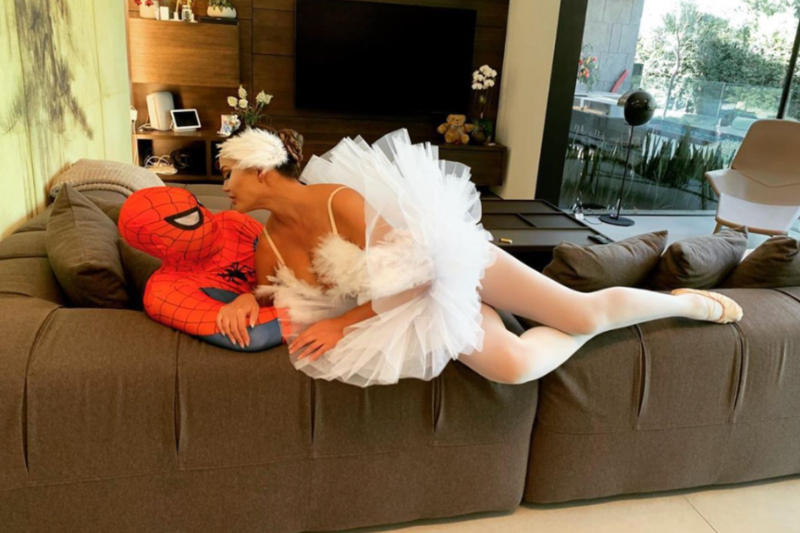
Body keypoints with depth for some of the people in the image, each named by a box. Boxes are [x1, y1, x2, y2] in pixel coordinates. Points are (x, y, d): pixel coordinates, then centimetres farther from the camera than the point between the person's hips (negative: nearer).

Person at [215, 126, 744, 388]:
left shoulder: (338, 199, -25)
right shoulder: (272, 244, -3)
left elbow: (412, 270, -24)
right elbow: (267, 293, 14)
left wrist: (342, 324, -21)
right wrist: (244, 302, -10)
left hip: (447, 260, -5)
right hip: (421, 307, 5)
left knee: (588, 311, -6)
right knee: (513, 365, -17)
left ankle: (690, 301, 24)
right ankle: (584, 333, 14)